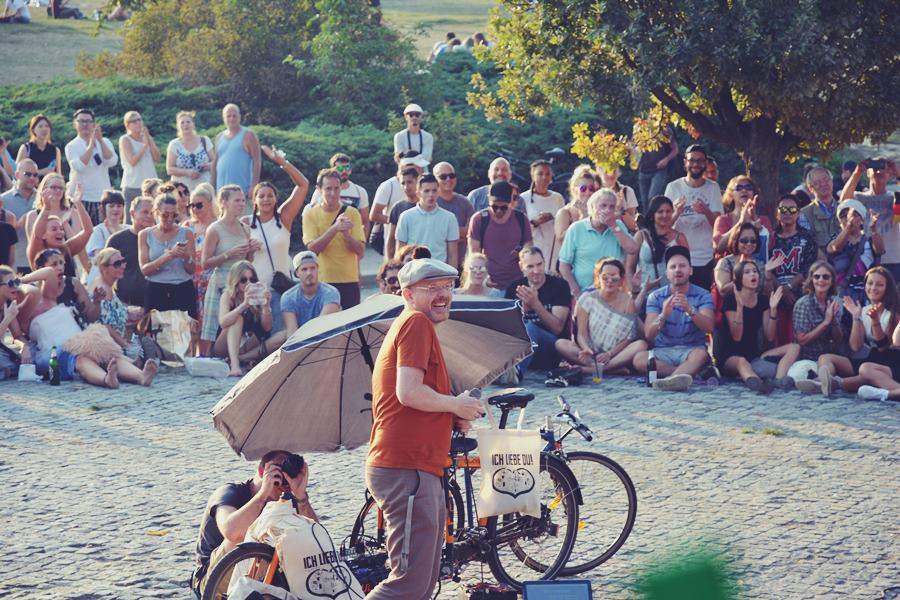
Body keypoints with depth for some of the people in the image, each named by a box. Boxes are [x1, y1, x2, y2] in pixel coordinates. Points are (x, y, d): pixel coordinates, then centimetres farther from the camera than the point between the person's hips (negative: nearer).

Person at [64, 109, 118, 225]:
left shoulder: (104, 142, 11)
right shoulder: (72, 146, 2)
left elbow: (112, 162, -7)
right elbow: (79, 166, -16)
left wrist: (100, 141, -15)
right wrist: (91, 145, -18)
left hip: (103, 197, 3)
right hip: (81, 198, -3)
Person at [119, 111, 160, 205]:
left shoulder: (148, 138, 13)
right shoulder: (125, 140, -1)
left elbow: (157, 158, 2)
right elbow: (132, 161, -13)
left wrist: (149, 139, -5)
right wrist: (145, 145, -12)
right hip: (133, 186, -4)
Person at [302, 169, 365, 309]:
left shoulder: (352, 213, 2)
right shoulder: (311, 215, 0)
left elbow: (360, 250, -3)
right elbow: (312, 248, -13)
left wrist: (346, 233, -22)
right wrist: (335, 228, -25)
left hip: (349, 281, 1)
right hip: (321, 281, -1)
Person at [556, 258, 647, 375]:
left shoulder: (627, 301, 1)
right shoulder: (587, 299, 3)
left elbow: (629, 338, -3)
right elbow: (581, 333, -3)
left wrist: (609, 354, -19)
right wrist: (586, 349, -26)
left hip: (615, 356, 0)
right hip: (591, 356, 0)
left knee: (641, 345, -29)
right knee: (561, 344, -25)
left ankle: (590, 369, -34)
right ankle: (615, 369, -34)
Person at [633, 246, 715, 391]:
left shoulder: (702, 296, 0)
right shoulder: (656, 297, 3)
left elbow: (709, 327, -16)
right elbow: (648, 335, -8)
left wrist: (690, 310, -35)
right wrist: (663, 315, -28)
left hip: (691, 350, -1)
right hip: (663, 351, 1)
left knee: (700, 354, -36)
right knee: (639, 358, -29)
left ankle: (671, 379, -61)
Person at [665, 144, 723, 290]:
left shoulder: (713, 188, 5)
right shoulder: (673, 187, 3)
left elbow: (718, 224, -3)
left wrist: (706, 212, -25)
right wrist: (676, 214, -23)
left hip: (705, 260, 1)